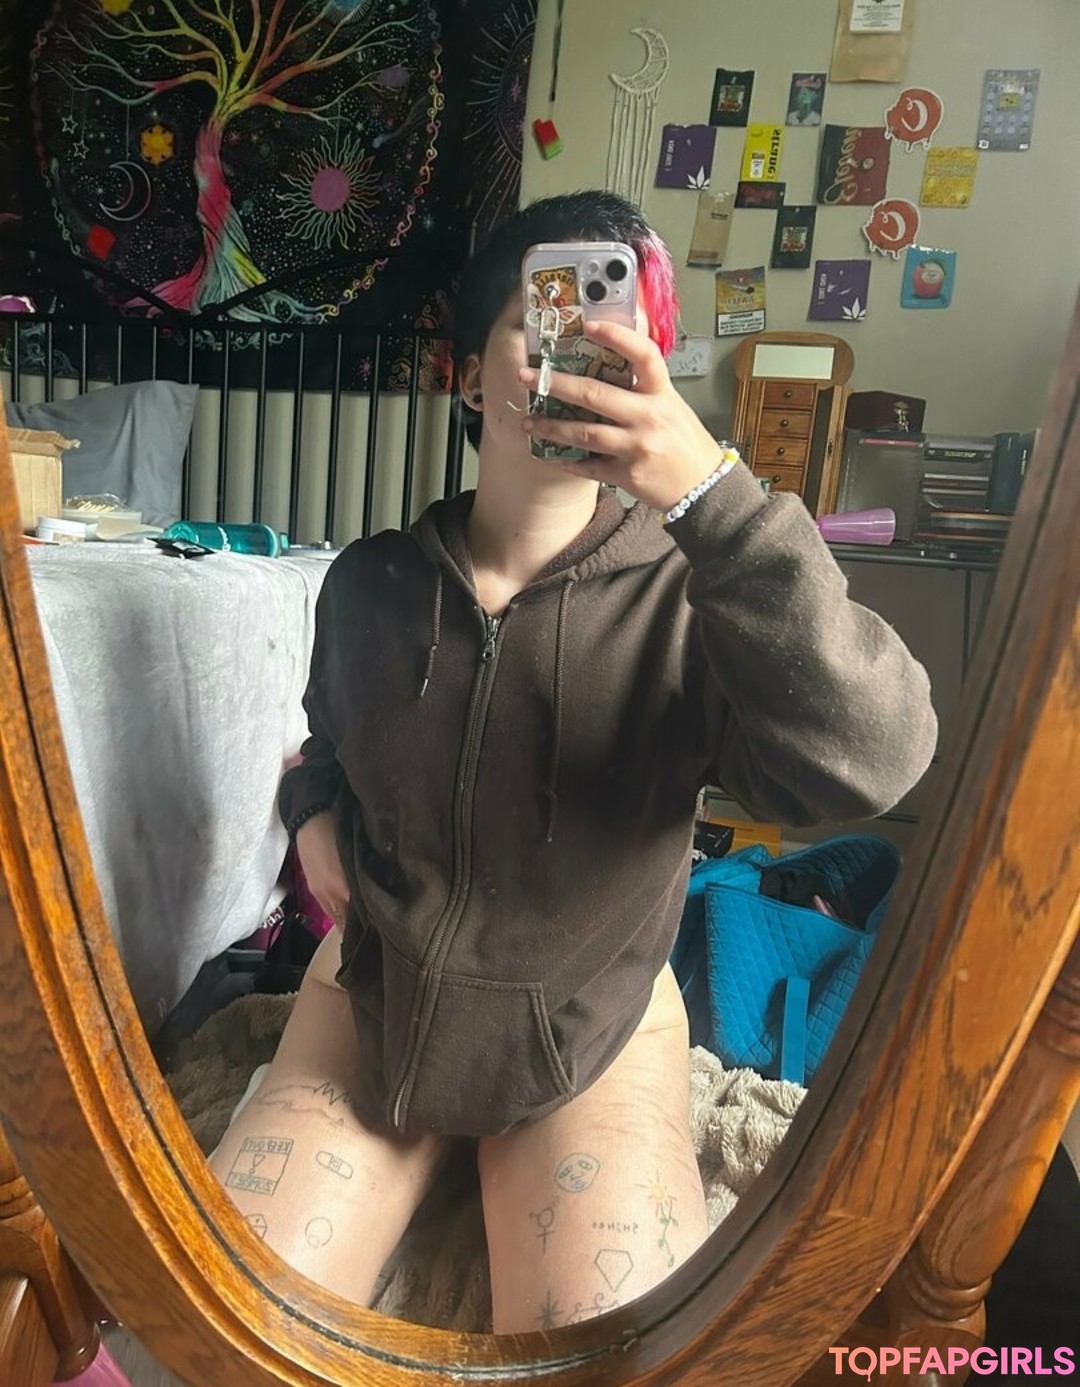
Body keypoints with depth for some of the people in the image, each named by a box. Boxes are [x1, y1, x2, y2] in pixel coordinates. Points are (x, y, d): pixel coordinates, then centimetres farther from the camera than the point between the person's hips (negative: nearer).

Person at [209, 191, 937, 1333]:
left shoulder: (685, 594, -15)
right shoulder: (369, 581, -3)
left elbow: (873, 763, -33)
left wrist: (708, 492, -40)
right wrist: (311, 808, -4)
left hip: (595, 1030, -2)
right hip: (372, 998, 3)